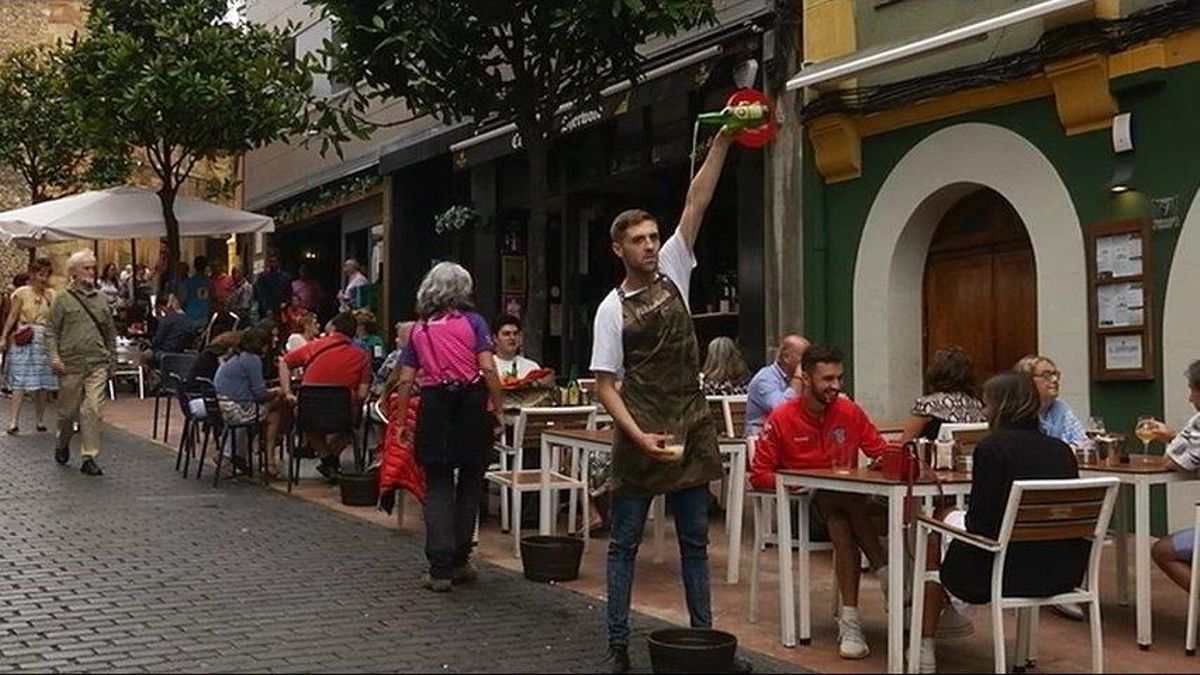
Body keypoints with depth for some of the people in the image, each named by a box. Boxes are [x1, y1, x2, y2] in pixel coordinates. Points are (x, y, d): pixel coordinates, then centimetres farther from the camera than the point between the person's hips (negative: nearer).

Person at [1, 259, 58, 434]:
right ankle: (14, 421, -6)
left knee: (43, 383, 4)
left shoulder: (51, 295, 8)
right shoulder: (21, 293, 0)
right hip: (23, 340, -3)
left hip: (45, 341, 3)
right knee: (20, 381, -6)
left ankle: (40, 420, 13)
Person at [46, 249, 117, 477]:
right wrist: (53, 355, -12)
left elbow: (110, 331, 19)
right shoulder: (63, 299, 1)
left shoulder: (100, 299, 12)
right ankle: (62, 444, 36)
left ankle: (89, 458, -3)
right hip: (71, 364, -2)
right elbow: (51, 331, -1)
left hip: (97, 364, 2)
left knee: (94, 410, -8)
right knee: (68, 410, 10)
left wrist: (112, 358, 18)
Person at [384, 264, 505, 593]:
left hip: (434, 406, 2)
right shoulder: (472, 322, 1)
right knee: (470, 486, 13)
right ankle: (459, 561, 20)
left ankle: (440, 568, 1)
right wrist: (498, 409, -5)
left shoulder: (419, 329, 10)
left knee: (438, 488, 6)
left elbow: (405, 380, 8)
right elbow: (487, 368, -10)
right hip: (472, 404, -1)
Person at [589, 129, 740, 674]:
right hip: (639, 434, -4)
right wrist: (639, 435, -18)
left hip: (691, 427, 4)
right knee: (624, 543, 3)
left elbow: (696, 203, -1)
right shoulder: (612, 308, -4)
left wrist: (723, 139, -6)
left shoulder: (673, 271, 6)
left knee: (694, 541, 11)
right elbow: (605, 385, -7)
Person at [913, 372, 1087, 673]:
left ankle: (925, 647, 29)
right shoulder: (1061, 449, 7)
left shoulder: (992, 447, -11)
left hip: (1015, 573, -7)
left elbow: (980, 523, -13)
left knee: (944, 520, 20)